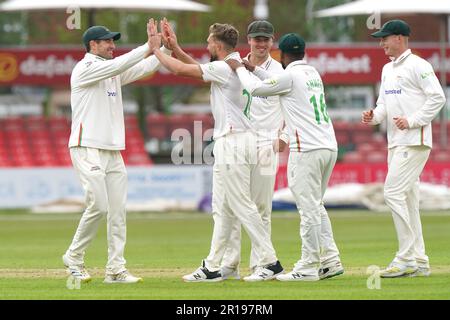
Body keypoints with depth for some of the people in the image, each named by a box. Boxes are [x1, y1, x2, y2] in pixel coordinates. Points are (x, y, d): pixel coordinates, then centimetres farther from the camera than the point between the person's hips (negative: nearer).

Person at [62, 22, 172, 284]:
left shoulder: (113, 72, 17)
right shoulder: (85, 68, -7)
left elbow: (145, 68, 12)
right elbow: (117, 65, -21)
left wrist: (165, 48, -3)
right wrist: (148, 47, -21)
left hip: (113, 151, 8)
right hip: (88, 149, -8)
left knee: (118, 210, 1)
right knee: (99, 206, -14)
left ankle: (116, 269, 2)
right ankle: (74, 257, 4)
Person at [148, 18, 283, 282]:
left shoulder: (225, 68, -15)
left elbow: (181, 69, -14)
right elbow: (197, 67, 26)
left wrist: (156, 49, -1)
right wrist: (175, 47, 21)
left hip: (234, 141, -10)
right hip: (229, 143, 10)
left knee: (242, 206, -8)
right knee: (222, 209, 12)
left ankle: (270, 262, -7)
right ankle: (212, 268, 16)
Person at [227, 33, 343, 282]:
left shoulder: (290, 75, -7)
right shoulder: (313, 73, 18)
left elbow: (256, 89, 1)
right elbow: (275, 82, 30)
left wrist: (240, 69, 16)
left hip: (307, 149, -8)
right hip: (329, 147, 8)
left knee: (309, 208, -5)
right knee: (316, 206, 16)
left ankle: (308, 267, -3)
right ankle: (330, 260, 12)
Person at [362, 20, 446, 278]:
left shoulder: (417, 65, -9)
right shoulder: (388, 69, 18)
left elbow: (438, 98, -15)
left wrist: (412, 121, -19)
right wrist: (374, 116, 2)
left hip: (415, 141, -9)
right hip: (396, 142, 9)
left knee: (394, 192, -15)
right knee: (408, 199, 9)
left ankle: (407, 258, -13)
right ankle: (419, 262, 13)